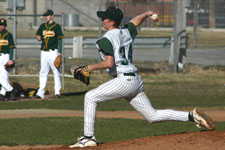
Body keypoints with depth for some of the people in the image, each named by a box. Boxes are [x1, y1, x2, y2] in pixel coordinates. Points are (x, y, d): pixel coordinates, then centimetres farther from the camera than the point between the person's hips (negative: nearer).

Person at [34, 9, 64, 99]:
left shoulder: (57, 27, 0)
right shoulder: (42, 26, 14)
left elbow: (60, 40, -2)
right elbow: (38, 37, 19)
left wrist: (59, 52, -10)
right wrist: (39, 38, -6)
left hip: (53, 51, -5)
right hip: (44, 52, 5)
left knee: (56, 72, -4)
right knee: (43, 72, 5)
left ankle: (57, 92, -2)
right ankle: (41, 93, 5)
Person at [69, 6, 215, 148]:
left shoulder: (106, 39, -11)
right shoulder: (127, 32, 13)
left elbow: (109, 63, -22)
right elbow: (136, 21, 35)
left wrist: (92, 67, -10)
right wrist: (147, 14, 53)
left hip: (124, 80, -9)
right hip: (136, 81, 9)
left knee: (90, 97, 0)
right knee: (152, 115, 12)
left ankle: (88, 138, -3)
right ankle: (191, 116, 2)